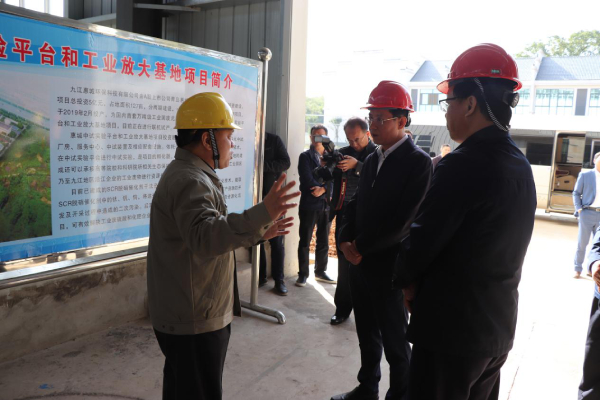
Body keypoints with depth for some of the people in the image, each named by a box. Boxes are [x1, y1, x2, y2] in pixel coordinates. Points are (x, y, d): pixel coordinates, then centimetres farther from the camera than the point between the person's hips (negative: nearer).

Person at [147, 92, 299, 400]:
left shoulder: (189, 175, 13)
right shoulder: (190, 181, -22)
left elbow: (216, 231, 19)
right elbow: (206, 237, -39)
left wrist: (259, 233, 16)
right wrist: (261, 214, -48)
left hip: (185, 315, 11)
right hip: (195, 320, -10)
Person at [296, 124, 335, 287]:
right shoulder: (305, 156, 2)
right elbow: (307, 179, -9)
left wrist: (323, 189, -14)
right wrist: (320, 189, -9)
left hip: (326, 205, 3)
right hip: (309, 204, -3)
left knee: (324, 242, 10)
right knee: (305, 242, 3)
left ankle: (321, 272, 24)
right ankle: (303, 274, 13)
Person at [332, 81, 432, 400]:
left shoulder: (418, 162, -14)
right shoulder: (372, 159, 10)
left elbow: (402, 221, -20)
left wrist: (360, 247, -14)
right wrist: (346, 240, -2)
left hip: (389, 267, -7)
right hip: (361, 262, 7)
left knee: (394, 341, 9)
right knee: (367, 335, 20)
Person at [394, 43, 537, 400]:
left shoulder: (464, 164, -22)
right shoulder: (519, 164, 6)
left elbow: (420, 244, -18)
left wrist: (405, 281, 2)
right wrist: (420, 283, 5)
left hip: (452, 328, -8)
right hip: (496, 328, 9)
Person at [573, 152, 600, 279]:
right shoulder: (585, 175, 2)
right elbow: (576, 193, 4)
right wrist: (579, 209, -6)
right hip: (587, 213, -2)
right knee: (582, 243, 3)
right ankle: (578, 269, 14)